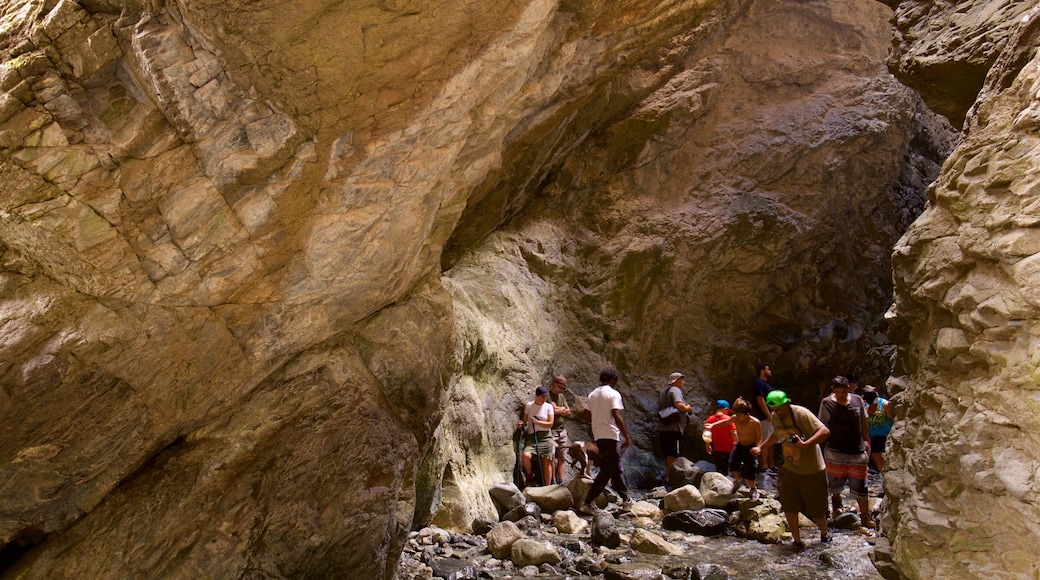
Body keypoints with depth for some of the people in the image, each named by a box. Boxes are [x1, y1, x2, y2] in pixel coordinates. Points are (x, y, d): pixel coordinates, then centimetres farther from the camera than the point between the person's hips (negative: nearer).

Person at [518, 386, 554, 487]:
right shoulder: (529, 406, 6)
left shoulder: (548, 407, 3)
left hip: (545, 437, 0)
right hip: (531, 436, 0)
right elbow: (524, 420, 9)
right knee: (526, 455, -26)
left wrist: (536, 422, -12)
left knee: (547, 462, -2)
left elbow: (550, 424, -3)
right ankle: (529, 475, 2)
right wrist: (521, 423, -14)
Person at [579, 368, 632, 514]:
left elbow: (589, 416, 14)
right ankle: (587, 502, -10)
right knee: (607, 471, -5)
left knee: (616, 469, 16)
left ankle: (626, 500, 22)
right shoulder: (613, 394, -9)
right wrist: (627, 436, -14)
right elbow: (617, 416, -17)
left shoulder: (592, 395, 13)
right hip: (611, 435, -8)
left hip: (598, 436, 8)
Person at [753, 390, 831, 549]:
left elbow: (825, 431, -28)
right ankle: (797, 541, 15)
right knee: (788, 506, 0)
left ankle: (824, 534, 35)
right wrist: (761, 447, 16)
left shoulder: (801, 413, -21)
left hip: (812, 470, -5)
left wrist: (805, 444, -39)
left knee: (815, 509, 7)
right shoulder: (774, 417, 1)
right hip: (789, 469, 5)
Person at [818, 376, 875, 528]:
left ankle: (865, 517, 16)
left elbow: (863, 421, 12)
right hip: (835, 452, -1)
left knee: (860, 485, 4)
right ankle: (836, 502, 45)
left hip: (858, 452, 1)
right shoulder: (827, 404, -9)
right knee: (835, 482, 15)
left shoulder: (857, 400, -2)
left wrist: (866, 440, 12)